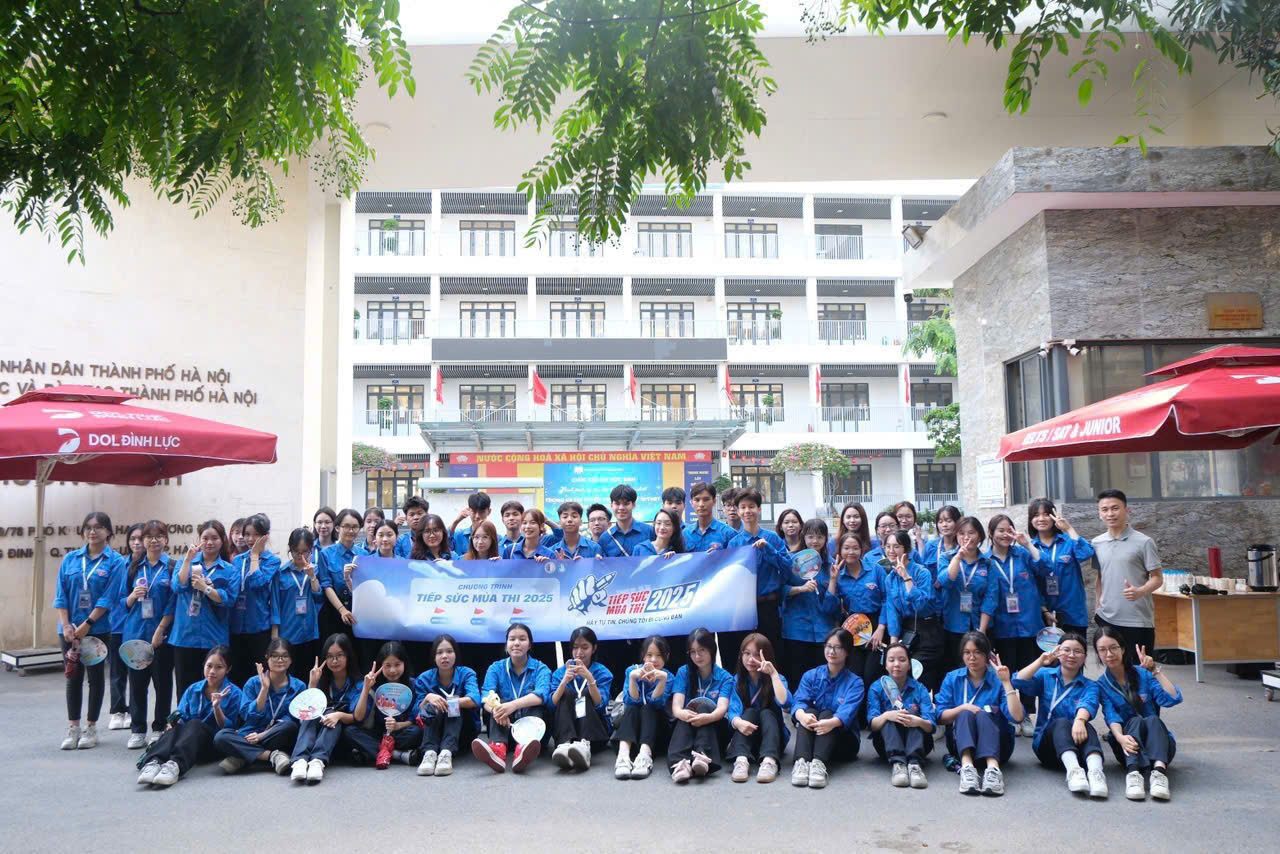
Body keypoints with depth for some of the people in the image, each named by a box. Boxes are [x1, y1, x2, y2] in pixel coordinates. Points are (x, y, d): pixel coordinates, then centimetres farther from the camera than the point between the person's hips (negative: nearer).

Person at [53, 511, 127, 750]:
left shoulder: (115, 561, -6)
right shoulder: (70, 559, 5)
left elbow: (109, 598, -11)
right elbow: (61, 595, 2)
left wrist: (86, 625, -15)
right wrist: (66, 625, -8)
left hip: (99, 629, -3)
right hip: (70, 629, 3)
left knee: (95, 676, 6)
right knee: (73, 677, 9)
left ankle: (91, 728, 15)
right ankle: (73, 728, 17)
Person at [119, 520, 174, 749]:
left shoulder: (172, 567, -1)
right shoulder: (133, 567, 10)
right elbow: (123, 602, 13)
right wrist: (133, 596, -8)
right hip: (135, 633, 3)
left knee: (162, 681, 5)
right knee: (137, 681, 6)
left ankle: (159, 728, 16)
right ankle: (137, 730, 16)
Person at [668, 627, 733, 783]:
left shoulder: (724, 677, 2)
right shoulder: (683, 672, 6)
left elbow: (722, 707, -16)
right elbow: (676, 705, -9)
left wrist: (709, 717, -41)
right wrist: (682, 713, -36)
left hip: (715, 728, -1)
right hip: (686, 727, 1)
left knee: (703, 705, -29)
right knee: (687, 714, -32)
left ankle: (703, 757, -54)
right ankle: (679, 762, -59)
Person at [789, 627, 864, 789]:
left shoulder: (855, 682, -3)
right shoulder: (810, 676, 5)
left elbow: (848, 710, -22)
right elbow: (800, 701, -12)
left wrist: (832, 722, -45)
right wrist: (802, 716, -38)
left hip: (843, 740, -2)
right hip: (812, 735, 2)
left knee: (827, 714, -30)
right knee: (809, 713, -28)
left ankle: (819, 763, -53)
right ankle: (801, 762, -50)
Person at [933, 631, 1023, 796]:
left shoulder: (998, 679, 2)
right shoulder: (952, 678, 9)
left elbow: (1017, 717, -13)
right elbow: (940, 717, 0)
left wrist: (1006, 683, -16)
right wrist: (962, 708, -17)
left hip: (996, 744, -1)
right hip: (961, 743, 1)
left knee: (983, 715, -30)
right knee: (965, 714, -29)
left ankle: (993, 768, -56)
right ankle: (966, 767, -55)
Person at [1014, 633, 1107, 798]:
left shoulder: (1090, 685, 9)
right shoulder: (1045, 675, 12)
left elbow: (1088, 704, -16)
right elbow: (1018, 682, -7)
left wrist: (1079, 720, -38)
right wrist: (1040, 662, -17)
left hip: (1076, 747, 0)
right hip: (1046, 743, 0)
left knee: (1085, 726, -32)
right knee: (1061, 722, -32)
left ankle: (1095, 771, -57)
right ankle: (1073, 770, -57)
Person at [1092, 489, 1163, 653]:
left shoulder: (1144, 542, -7)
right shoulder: (1096, 543, 7)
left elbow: (1158, 578, -6)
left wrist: (1139, 591, -24)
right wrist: (1098, 606, 13)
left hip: (1138, 620, -4)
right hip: (1106, 618, 4)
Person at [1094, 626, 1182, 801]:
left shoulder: (1143, 674, 3)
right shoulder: (1102, 685, 3)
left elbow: (1173, 699, -11)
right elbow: (1111, 716, -14)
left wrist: (1155, 670, -16)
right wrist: (1120, 737, -34)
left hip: (1157, 742, 1)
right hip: (1127, 743, 0)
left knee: (1152, 719, -30)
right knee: (1135, 721, -31)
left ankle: (1159, 770, -55)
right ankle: (1133, 773, -54)